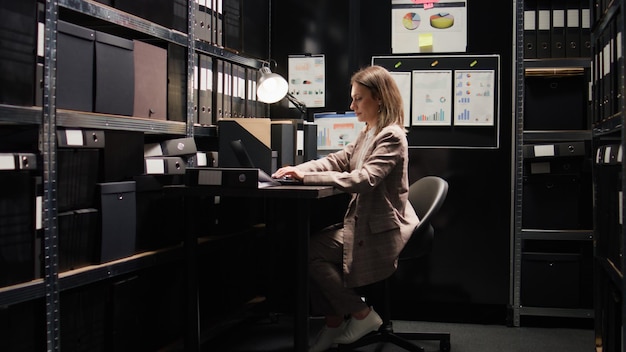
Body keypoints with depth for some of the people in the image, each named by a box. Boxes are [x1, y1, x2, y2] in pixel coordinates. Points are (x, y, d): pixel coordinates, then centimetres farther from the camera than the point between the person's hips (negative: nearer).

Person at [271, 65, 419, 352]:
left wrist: (307, 177, -29)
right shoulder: (367, 134, 13)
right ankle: (333, 321, 8)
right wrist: (298, 169, -5)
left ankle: (362, 314, -1)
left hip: (380, 230, -10)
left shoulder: (391, 137, -17)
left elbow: (363, 179, -28)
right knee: (307, 246, 0)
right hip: (364, 222, 10)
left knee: (310, 251, -15)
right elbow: (337, 160, 13)